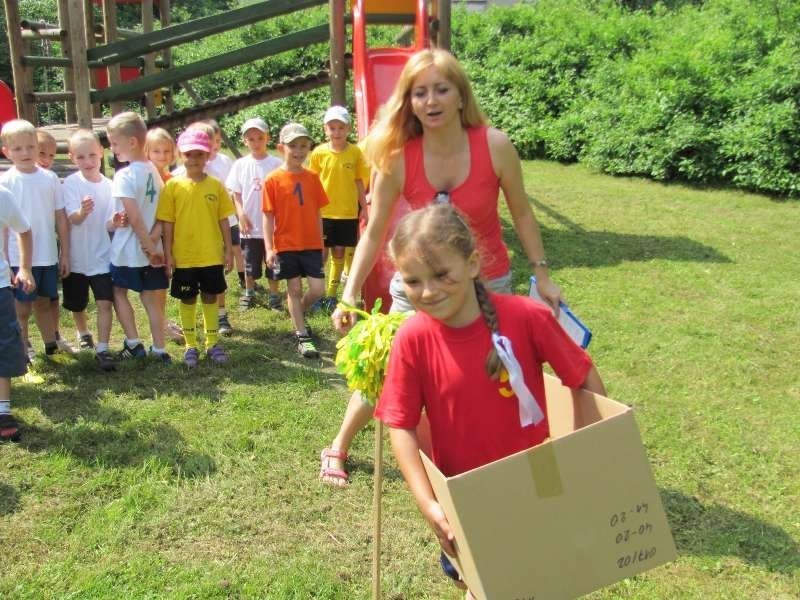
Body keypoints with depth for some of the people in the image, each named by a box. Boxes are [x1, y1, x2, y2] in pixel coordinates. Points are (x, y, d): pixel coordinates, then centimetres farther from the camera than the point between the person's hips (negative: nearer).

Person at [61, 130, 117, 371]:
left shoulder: (108, 185, -5)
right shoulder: (71, 183, -9)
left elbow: (109, 222, -5)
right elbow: (72, 218, -19)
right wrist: (82, 212, -42)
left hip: (102, 256, 0)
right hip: (76, 257, 0)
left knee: (104, 303, -11)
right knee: (77, 304, 18)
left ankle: (102, 349, -5)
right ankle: (83, 334, 45)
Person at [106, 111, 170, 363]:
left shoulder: (123, 176, -17)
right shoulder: (153, 171, 4)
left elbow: (134, 217, -22)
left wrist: (149, 246, -15)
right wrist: (153, 239, -7)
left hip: (129, 250, -6)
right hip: (151, 249, 6)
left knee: (119, 292, 15)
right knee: (151, 297, 11)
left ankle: (133, 343, 12)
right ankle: (159, 349, 13)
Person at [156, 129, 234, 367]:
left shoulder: (216, 185, -1)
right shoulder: (173, 186, -4)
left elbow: (223, 220, 3)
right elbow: (167, 222, -2)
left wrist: (228, 250, 2)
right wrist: (168, 253, -5)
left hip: (212, 255, 1)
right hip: (184, 257, -1)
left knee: (210, 298, 11)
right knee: (187, 300, 10)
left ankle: (212, 343, 24)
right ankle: (190, 346, 23)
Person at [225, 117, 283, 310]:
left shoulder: (276, 164, -5)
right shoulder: (240, 165, 1)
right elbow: (236, 194, 5)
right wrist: (241, 215, -6)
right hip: (249, 225, 1)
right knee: (250, 263, 13)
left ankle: (274, 295, 20)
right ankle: (249, 293, 30)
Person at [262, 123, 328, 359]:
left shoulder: (312, 178, 3)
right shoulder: (273, 180, -6)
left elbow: (317, 213, 9)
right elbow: (268, 216, -6)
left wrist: (321, 242, 11)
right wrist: (269, 249, -10)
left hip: (311, 244, 3)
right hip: (285, 244, -3)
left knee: (317, 289, -1)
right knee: (294, 289, 5)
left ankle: (298, 315, 30)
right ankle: (302, 336, 16)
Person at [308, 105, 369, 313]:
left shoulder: (355, 152, -1)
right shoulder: (319, 152, -4)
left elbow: (359, 181, 6)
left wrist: (364, 207, 8)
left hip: (348, 212, 1)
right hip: (323, 212, -1)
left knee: (339, 253, 8)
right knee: (321, 253, 3)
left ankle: (331, 295, 20)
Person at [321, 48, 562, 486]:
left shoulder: (494, 146, -17)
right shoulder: (396, 157, -17)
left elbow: (521, 214, -4)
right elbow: (373, 232, -11)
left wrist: (542, 276, -2)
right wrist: (350, 295, -17)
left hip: (487, 283, 0)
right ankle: (338, 448, 33)